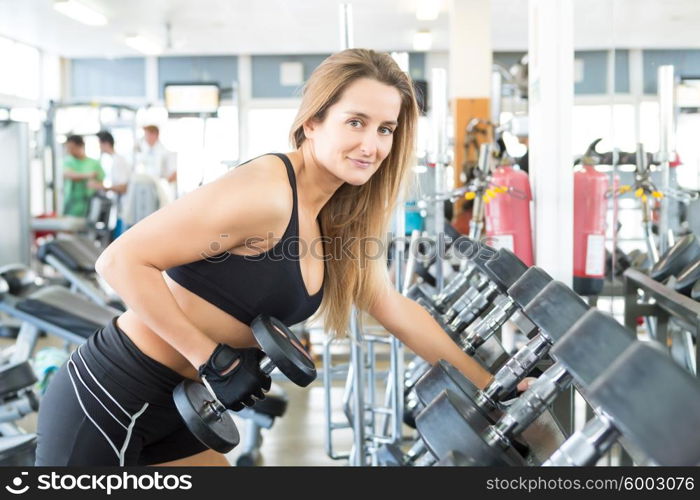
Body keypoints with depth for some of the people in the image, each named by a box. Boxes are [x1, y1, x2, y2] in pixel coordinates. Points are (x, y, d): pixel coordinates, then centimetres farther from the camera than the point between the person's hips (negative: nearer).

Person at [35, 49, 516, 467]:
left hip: (170, 412, 9)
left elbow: (399, 313, 14)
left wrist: (491, 386, 15)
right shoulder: (265, 193, -23)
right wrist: (214, 360, -21)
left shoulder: (339, 222, 5)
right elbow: (123, 261, -23)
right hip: (106, 403, -9)